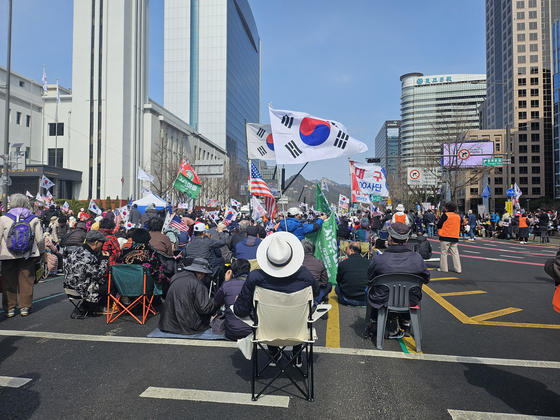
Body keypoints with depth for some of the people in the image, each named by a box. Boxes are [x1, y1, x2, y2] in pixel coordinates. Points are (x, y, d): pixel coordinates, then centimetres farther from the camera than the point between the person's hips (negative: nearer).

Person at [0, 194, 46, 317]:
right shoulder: (34, 219, -1)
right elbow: (40, 239, 1)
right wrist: (40, 252, 15)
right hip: (28, 255, 1)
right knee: (26, 280, 9)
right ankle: (25, 307, 14)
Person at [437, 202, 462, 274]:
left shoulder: (445, 215, -10)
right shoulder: (458, 216, 8)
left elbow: (439, 225, -8)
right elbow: (459, 228, 16)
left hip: (445, 238, -5)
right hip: (455, 238, 5)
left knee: (444, 253, 3)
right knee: (455, 253, 9)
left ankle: (443, 268, 6)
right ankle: (458, 269, 8)